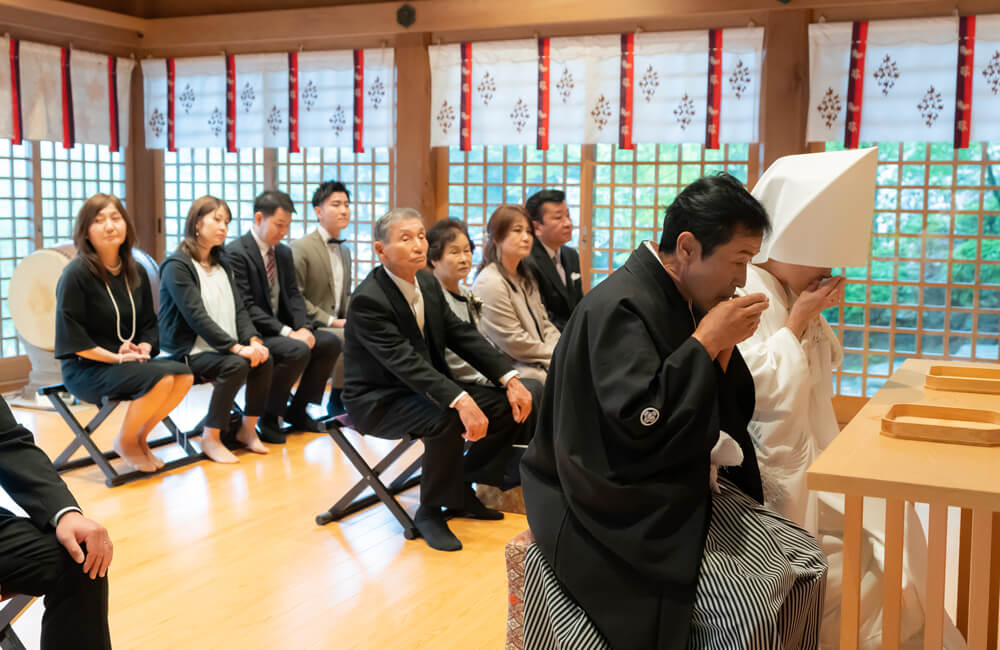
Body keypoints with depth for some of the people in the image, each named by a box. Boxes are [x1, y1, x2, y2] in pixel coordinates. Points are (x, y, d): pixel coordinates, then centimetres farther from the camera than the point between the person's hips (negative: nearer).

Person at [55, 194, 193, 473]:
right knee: (161, 378, -28)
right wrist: (116, 357, -17)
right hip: (84, 369, -7)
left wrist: (144, 348, -5)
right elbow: (72, 338, -15)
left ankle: (140, 437, 3)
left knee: (183, 375, -17)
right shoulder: (76, 274, -12)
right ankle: (125, 443, -3)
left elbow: (148, 323, 15)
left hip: (128, 361, 7)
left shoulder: (136, 272, 8)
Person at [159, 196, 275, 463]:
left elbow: (239, 309, 8)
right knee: (236, 364, -30)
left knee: (264, 360, -18)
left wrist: (253, 340, -11)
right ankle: (210, 438, -17)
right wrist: (236, 347, -26)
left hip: (222, 348, 7)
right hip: (188, 352, -7)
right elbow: (197, 317, -19)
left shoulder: (221, 266, 16)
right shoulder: (176, 266, -10)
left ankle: (248, 428, -1)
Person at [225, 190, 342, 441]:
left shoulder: (284, 252, 12)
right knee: (298, 351, -30)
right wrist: (287, 333, -24)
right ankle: (269, 417, -11)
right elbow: (246, 307, -20)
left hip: (282, 329, 8)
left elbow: (294, 296, 11)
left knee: (330, 343, -6)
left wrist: (304, 328, -10)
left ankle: (297, 410, 6)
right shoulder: (236, 252, -14)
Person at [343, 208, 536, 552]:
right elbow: (405, 362, -33)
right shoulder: (367, 300, -23)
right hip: (379, 401, -8)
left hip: (423, 387, 8)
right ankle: (430, 512, -12)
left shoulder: (428, 283, 2)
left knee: (507, 406, -5)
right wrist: (460, 401, -44)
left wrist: (510, 379, -12)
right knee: (447, 419, -34)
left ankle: (461, 491, 13)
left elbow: (462, 335, 0)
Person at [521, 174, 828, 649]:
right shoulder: (619, 307, -20)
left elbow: (730, 414, 13)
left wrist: (726, 347, -6)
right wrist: (707, 341, -22)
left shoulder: (686, 302, 8)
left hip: (685, 489, 9)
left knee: (805, 567, -3)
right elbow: (641, 424, -32)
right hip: (625, 511, -9)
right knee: (747, 603, -22)